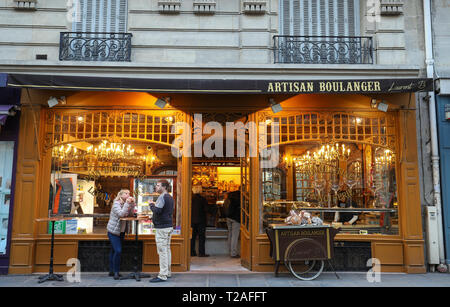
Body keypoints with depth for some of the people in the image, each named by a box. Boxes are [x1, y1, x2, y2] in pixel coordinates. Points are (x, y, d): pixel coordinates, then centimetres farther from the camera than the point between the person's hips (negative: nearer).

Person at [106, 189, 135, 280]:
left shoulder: (126, 204, 8)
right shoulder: (116, 204, -13)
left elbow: (131, 214, -1)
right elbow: (121, 214, -27)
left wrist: (132, 204, -10)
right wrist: (127, 203, -26)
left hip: (121, 231, 7)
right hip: (113, 231, -7)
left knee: (114, 251, 14)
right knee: (117, 251, -13)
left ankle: (112, 271, 21)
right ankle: (115, 272, -3)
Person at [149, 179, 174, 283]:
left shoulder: (162, 197, -14)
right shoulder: (170, 197, 15)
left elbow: (157, 211, -22)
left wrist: (151, 205, -4)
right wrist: (155, 205, 15)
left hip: (162, 227, -10)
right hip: (169, 226, 10)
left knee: (162, 251, -6)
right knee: (167, 249, 14)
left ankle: (162, 275, -3)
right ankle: (168, 272, 22)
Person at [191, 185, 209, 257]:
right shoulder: (203, 199, -11)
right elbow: (206, 209, -7)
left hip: (192, 220, 3)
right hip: (201, 221, -3)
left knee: (192, 237, 11)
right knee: (201, 237, 3)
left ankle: (192, 252, 13)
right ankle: (201, 253, 1)